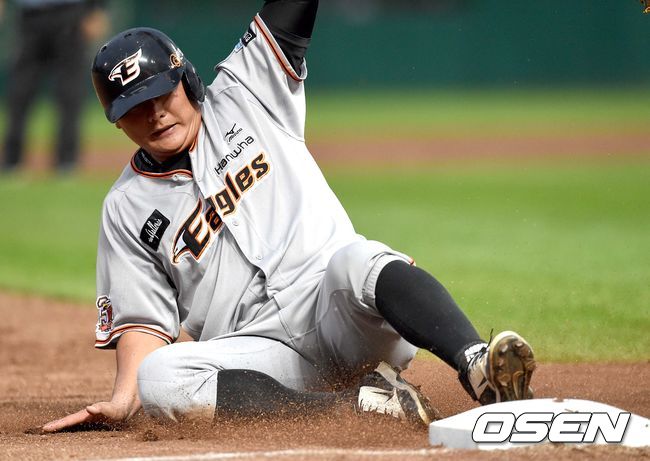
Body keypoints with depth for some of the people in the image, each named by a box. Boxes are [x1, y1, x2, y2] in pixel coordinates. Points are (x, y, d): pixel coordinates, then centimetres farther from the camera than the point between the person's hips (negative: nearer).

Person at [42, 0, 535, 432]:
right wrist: (123, 401, -10)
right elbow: (144, 320, 7)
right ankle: (365, 400, -30)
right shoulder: (127, 209, 12)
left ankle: (478, 369, -57)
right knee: (157, 380, -30)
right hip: (259, 355, 1)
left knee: (358, 261, -34)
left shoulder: (243, 98, 12)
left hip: (338, 310, -1)